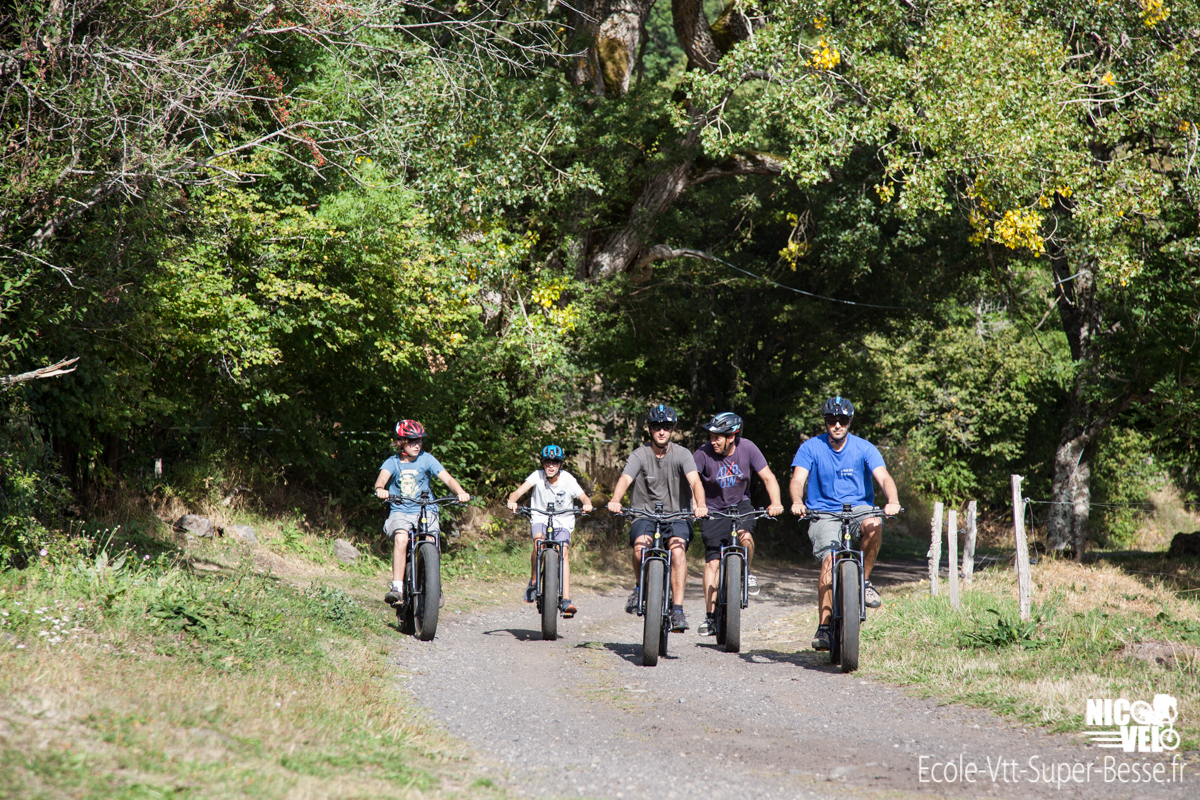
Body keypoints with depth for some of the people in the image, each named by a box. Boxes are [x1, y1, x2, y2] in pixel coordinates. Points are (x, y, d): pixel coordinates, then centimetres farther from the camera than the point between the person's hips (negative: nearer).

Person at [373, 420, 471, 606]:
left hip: (426, 511, 0)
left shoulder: (426, 459, 2)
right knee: (401, 538, -31)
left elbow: (447, 478, -9)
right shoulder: (393, 462, 1)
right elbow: (382, 477, -19)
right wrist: (380, 489, -43)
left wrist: (461, 492, -30)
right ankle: (397, 587, -30)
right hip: (400, 512, 0)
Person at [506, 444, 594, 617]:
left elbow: (583, 497, -14)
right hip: (540, 519, 0)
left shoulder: (567, 479, -9)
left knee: (563, 552, -25)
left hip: (562, 523, 0)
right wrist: (512, 501, -43)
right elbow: (518, 491, -20)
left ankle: (566, 600, -29)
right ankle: (533, 582, -13)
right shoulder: (537, 476, -10)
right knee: (539, 540, -33)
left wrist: (587, 504, -38)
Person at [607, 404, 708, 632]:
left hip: (677, 515, 0)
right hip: (645, 513, 0)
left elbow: (695, 481, -21)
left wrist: (700, 505, -41)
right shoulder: (640, 455, -3)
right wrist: (615, 500, -41)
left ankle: (677, 611, -25)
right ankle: (640, 587, 1)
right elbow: (625, 479, -19)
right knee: (640, 547, -30)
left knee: (677, 550, -28)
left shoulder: (682, 454, -5)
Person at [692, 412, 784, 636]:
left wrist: (775, 503, -31)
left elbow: (768, 477, -14)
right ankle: (710, 616, -2)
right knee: (713, 561, -8)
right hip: (713, 509, -1)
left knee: (745, 536, -31)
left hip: (740, 505, 1)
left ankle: (745, 573, 1)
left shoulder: (747, 448, -14)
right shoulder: (704, 453, -19)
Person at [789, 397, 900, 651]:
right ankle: (824, 627, -19)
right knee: (829, 561, -23)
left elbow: (884, 477, -13)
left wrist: (892, 501, -35)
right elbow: (798, 479, -14)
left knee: (874, 524, -34)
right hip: (823, 513, -1)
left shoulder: (864, 448, -1)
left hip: (859, 508, 1)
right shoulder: (811, 448, -2)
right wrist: (797, 501, -37)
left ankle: (864, 580, -11)